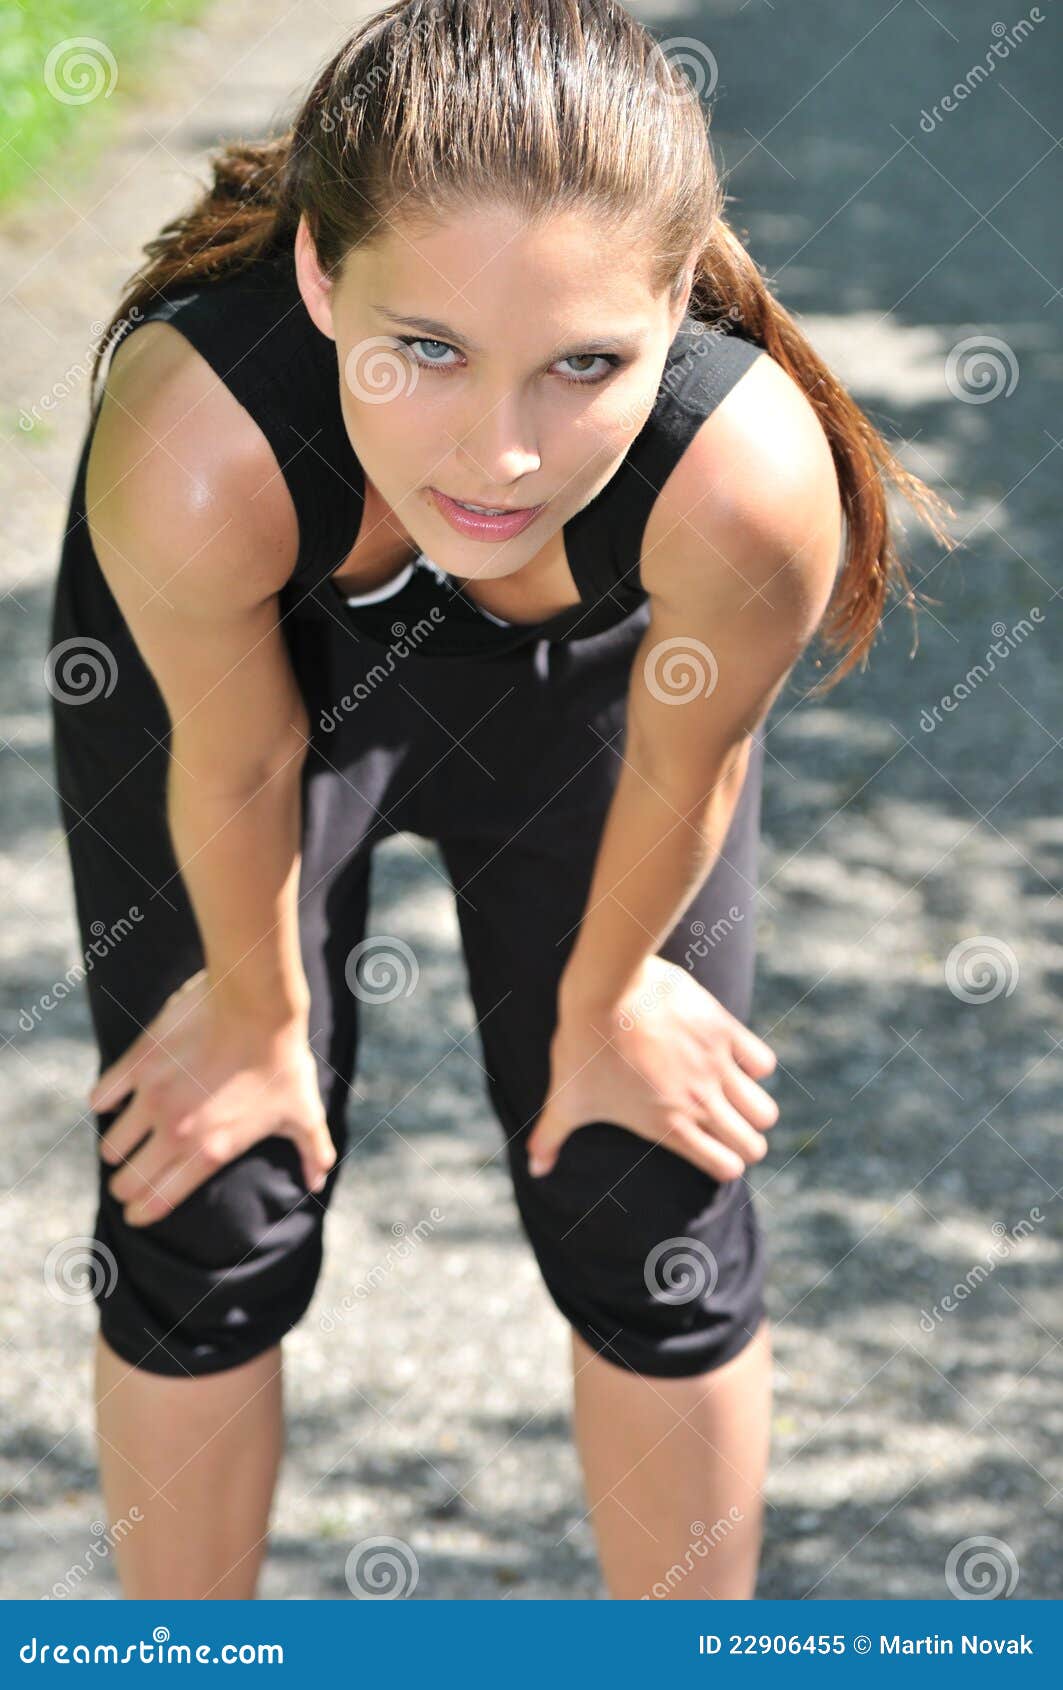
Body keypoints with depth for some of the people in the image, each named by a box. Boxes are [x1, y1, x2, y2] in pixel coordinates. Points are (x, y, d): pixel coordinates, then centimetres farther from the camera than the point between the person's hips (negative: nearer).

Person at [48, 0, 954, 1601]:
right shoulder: (195, 453, -44)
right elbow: (237, 763, -22)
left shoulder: (750, 480, -42)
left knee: (654, 1233, 6)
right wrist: (260, 1013, -3)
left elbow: (685, 764, -19)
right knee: (202, 1227, 5)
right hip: (251, 626, 0)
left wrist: (603, 1003, -1)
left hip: (579, 667, 1)